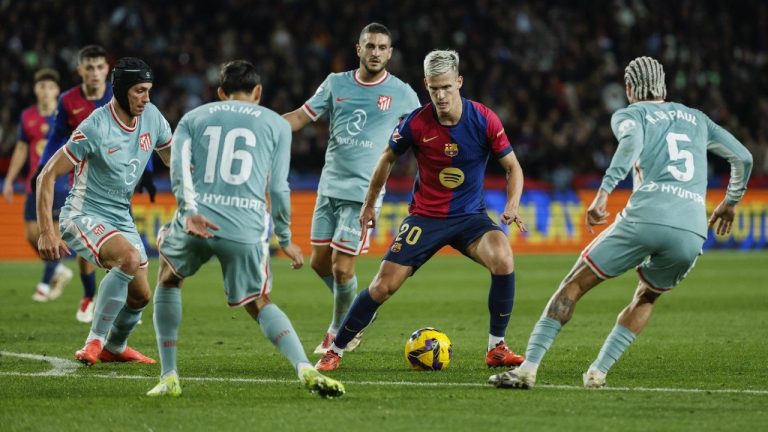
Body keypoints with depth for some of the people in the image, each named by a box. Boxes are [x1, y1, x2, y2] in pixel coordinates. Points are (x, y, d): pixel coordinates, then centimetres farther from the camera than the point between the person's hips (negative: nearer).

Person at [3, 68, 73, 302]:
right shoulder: (27, 116, 6)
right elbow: (21, 149, 15)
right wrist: (9, 180, 14)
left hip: (59, 184, -4)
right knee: (32, 234, 1)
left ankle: (45, 284, 3)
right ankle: (59, 271, 23)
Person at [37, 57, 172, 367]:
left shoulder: (151, 117, -3)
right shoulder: (95, 128, -22)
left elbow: (174, 159, 15)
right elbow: (47, 175, -18)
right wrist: (47, 232, -22)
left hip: (121, 219, 7)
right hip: (83, 216, -7)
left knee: (140, 295, 8)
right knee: (130, 258, -33)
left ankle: (115, 348, 38)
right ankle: (94, 341, -24)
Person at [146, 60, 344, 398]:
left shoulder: (193, 118, 20)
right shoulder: (277, 124, 17)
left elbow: (179, 167, 1)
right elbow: (278, 188, 12)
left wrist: (190, 210, -11)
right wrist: (285, 239, 22)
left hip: (196, 221, 0)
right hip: (247, 228, 0)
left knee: (168, 280, 29)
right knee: (259, 303, 18)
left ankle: (169, 377, 20)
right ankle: (305, 369, -8)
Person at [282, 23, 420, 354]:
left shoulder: (402, 94, -2)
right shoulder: (336, 84, 5)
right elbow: (300, 118, 6)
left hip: (362, 193, -4)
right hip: (329, 186, 4)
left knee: (342, 267, -7)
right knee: (320, 262, 8)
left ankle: (339, 332, 15)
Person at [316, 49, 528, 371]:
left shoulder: (484, 120, -14)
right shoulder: (416, 123, -12)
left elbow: (513, 167, -2)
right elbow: (388, 158, 8)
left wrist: (512, 205, -20)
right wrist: (369, 204, 15)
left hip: (470, 216, 0)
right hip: (425, 216, 0)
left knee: (503, 260, -29)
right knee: (384, 286, -8)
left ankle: (497, 348, -13)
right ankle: (335, 351, 11)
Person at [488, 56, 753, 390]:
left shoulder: (629, 114, 14)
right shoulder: (696, 118, 28)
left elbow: (632, 140, -10)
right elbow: (743, 158, 28)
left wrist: (604, 192, -19)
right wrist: (730, 203, 44)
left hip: (645, 218, -4)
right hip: (693, 232, 4)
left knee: (573, 286, 8)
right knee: (646, 298, 29)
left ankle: (528, 368, -3)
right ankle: (598, 371, 14)